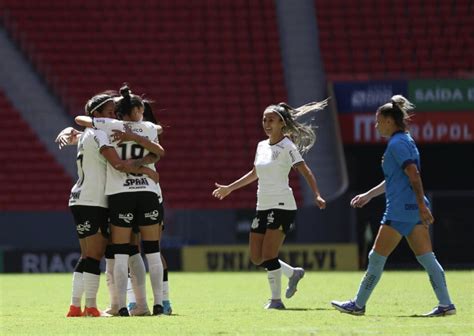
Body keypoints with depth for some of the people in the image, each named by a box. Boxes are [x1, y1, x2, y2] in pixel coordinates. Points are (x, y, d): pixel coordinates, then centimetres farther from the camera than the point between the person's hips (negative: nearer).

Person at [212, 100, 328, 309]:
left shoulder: (287, 146, -7)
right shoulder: (262, 146, 15)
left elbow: (305, 171, -15)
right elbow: (255, 174, 29)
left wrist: (317, 195, -28)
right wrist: (229, 188, 34)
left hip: (281, 206, -8)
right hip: (263, 207, 8)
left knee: (268, 256, -15)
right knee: (256, 258, 6)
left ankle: (276, 300, -2)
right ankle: (293, 273, 24)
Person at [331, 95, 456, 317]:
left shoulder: (397, 143, -11)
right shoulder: (404, 141, 19)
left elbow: (413, 175, -20)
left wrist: (422, 206, -24)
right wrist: (369, 195, 34)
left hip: (400, 211, -10)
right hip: (413, 210, 10)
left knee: (376, 258, -1)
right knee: (426, 258, 5)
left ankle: (358, 305, 6)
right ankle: (446, 305, -1)